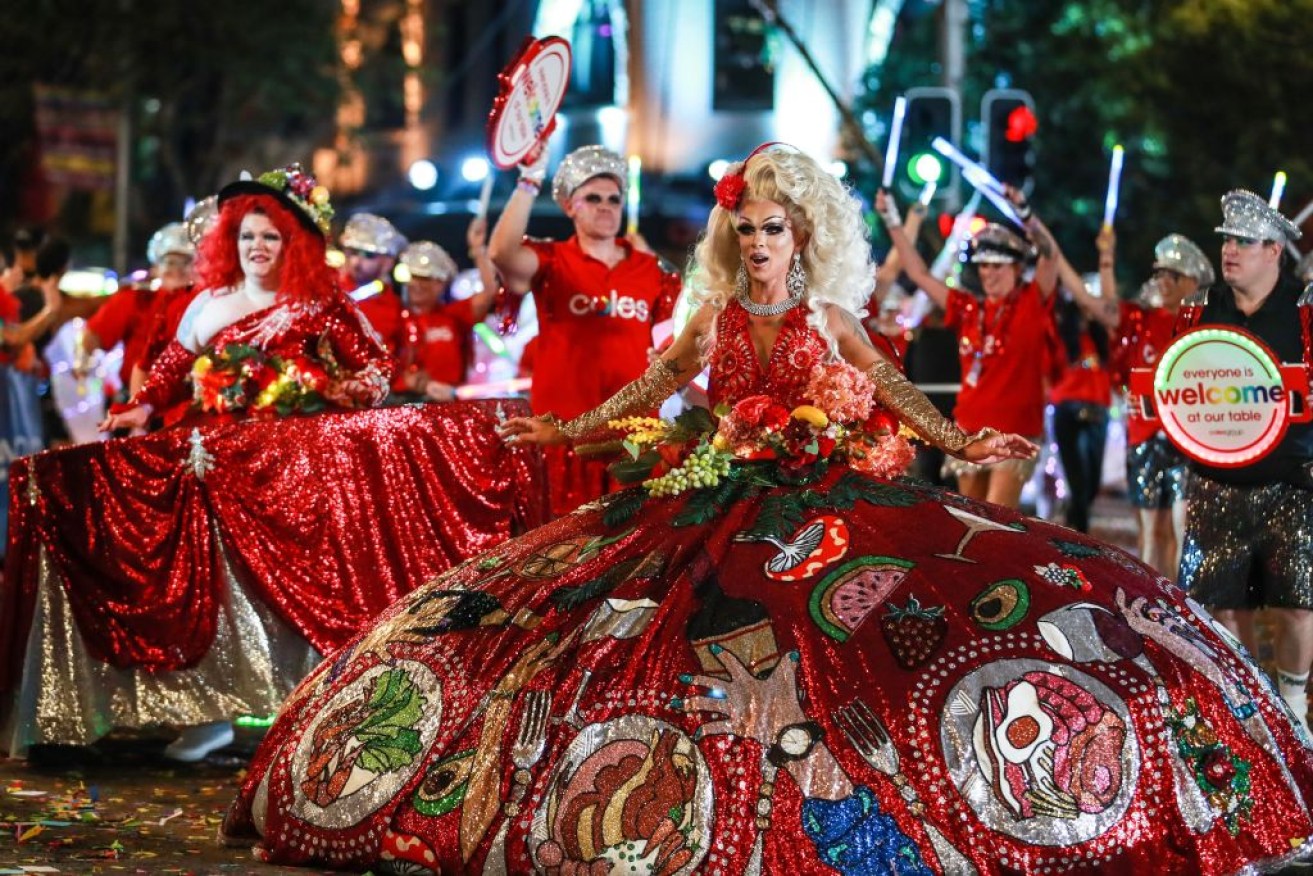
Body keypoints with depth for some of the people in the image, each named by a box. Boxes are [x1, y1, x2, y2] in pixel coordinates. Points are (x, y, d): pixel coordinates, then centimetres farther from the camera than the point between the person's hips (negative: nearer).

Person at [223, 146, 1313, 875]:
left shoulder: (829, 319, 5)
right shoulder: (714, 320, 9)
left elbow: (892, 390, 5)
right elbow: (649, 388, 18)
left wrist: (962, 443, -5)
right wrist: (569, 431, 19)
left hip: (826, 504, -2)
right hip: (722, 507, 2)